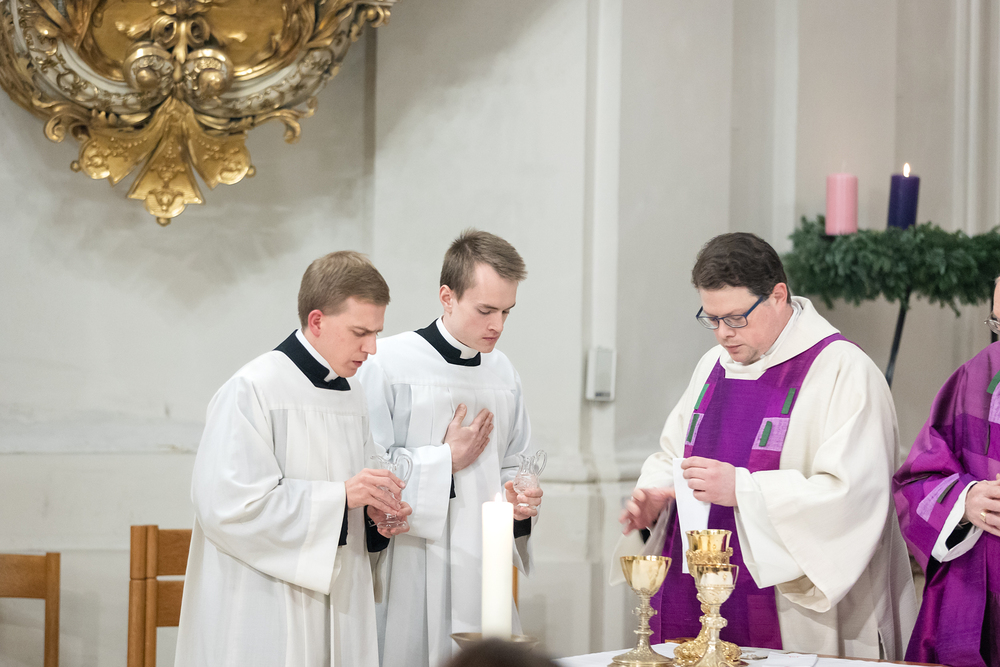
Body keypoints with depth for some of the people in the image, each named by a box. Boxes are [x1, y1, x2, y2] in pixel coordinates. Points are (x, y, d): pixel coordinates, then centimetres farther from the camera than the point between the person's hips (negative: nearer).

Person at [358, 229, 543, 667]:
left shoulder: (502, 372, 12)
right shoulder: (389, 363, -9)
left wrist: (518, 500, -1)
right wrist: (447, 460, -8)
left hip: (481, 573, 6)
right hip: (410, 576, -5)